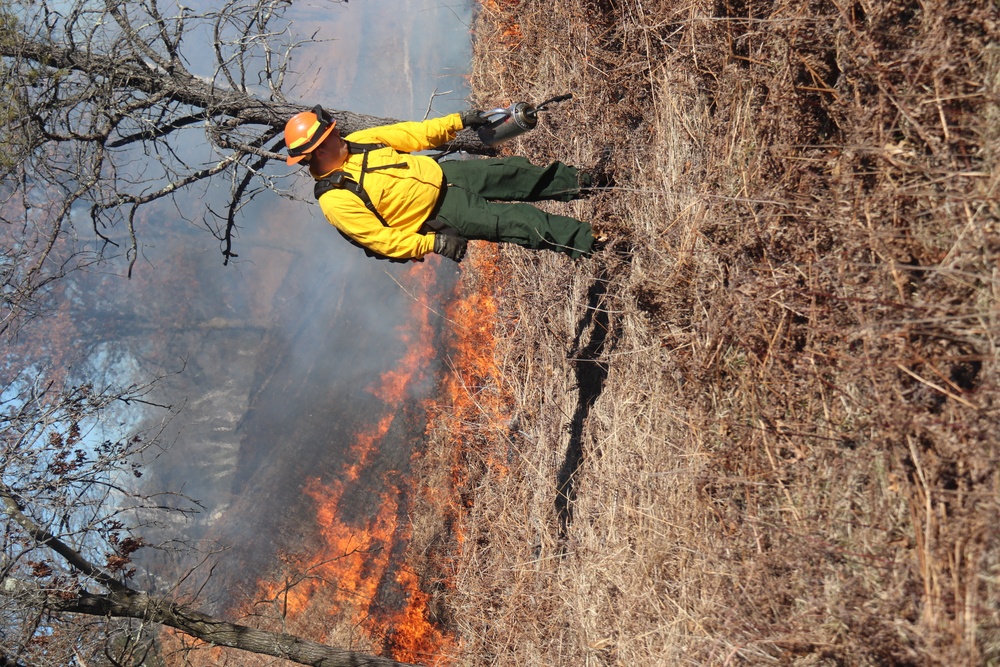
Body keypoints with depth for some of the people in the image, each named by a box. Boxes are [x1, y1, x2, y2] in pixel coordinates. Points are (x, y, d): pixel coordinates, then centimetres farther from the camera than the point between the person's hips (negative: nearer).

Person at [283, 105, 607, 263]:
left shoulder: (354, 142, -3)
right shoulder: (336, 202, -23)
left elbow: (408, 135, 4)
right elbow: (381, 240, -21)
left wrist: (458, 121, 3)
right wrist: (433, 243, -25)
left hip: (441, 173, 7)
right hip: (440, 212, -7)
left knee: (512, 171, 7)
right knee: (514, 220, -10)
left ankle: (576, 183, 29)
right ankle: (585, 240, 1)